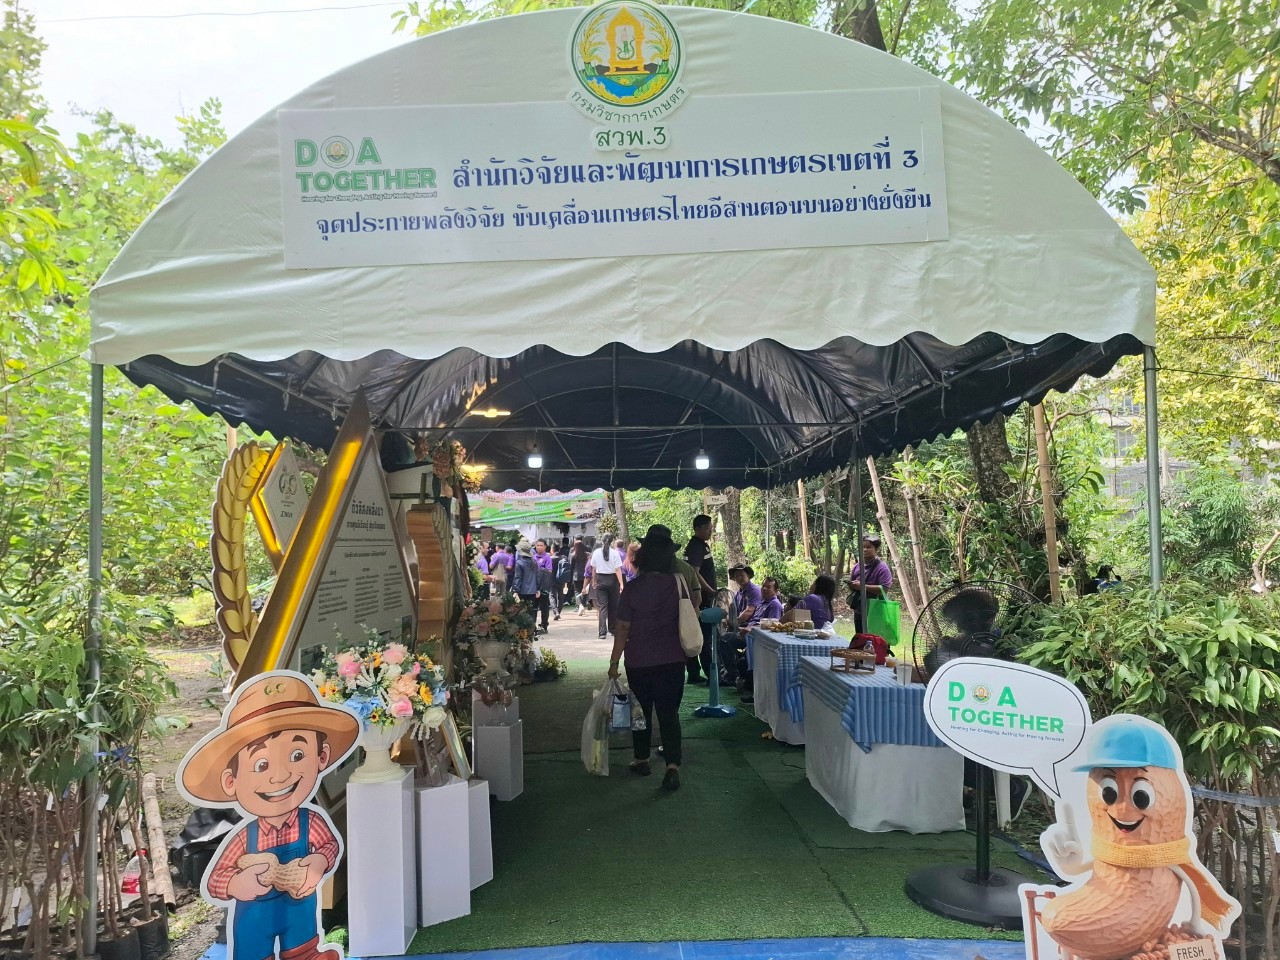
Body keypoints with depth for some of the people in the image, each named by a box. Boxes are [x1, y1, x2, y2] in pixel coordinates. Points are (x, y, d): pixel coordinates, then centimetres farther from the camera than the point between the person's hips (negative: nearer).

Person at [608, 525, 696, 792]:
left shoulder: (633, 589, -12)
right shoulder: (679, 583, -5)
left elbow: (623, 629, -9)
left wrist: (614, 662, -1)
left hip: (639, 662, -1)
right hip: (672, 661, 1)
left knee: (642, 711, 16)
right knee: (669, 712, 5)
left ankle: (641, 760, 29)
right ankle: (673, 766, -7)